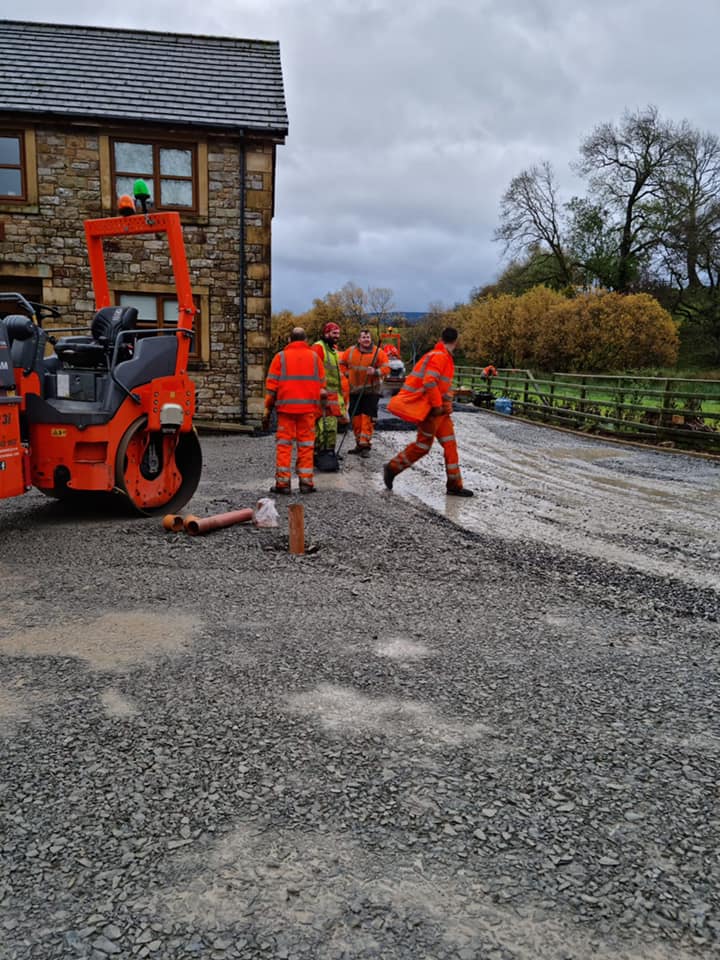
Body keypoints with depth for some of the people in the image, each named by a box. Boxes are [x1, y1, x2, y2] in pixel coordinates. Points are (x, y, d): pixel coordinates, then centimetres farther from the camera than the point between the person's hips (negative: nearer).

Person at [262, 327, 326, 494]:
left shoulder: (281, 357, 4)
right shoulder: (314, 357, 9)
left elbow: (271, 387, 1)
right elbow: (322, 386, 8)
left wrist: (267, 412, 4)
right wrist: (319, 410, 15)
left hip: (286, 407, -1)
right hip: (308, 408, 1)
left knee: (284, 444, 4)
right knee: (306, 445, 6)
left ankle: (282, 482, 1)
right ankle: (306, 482, 6)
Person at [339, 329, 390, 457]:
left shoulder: (378, 352, -5)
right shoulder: (350, 351, 4)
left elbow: (386, 368, -6)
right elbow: (342, 364, 19)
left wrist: (376, 372, -23)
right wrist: (347, 374, 5)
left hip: (371, 390, -4)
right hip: (355, 390, 4)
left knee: (368, 417, -8)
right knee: (356, 417, 7)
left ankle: (365, 445, -5)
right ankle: (359, 443, 19)